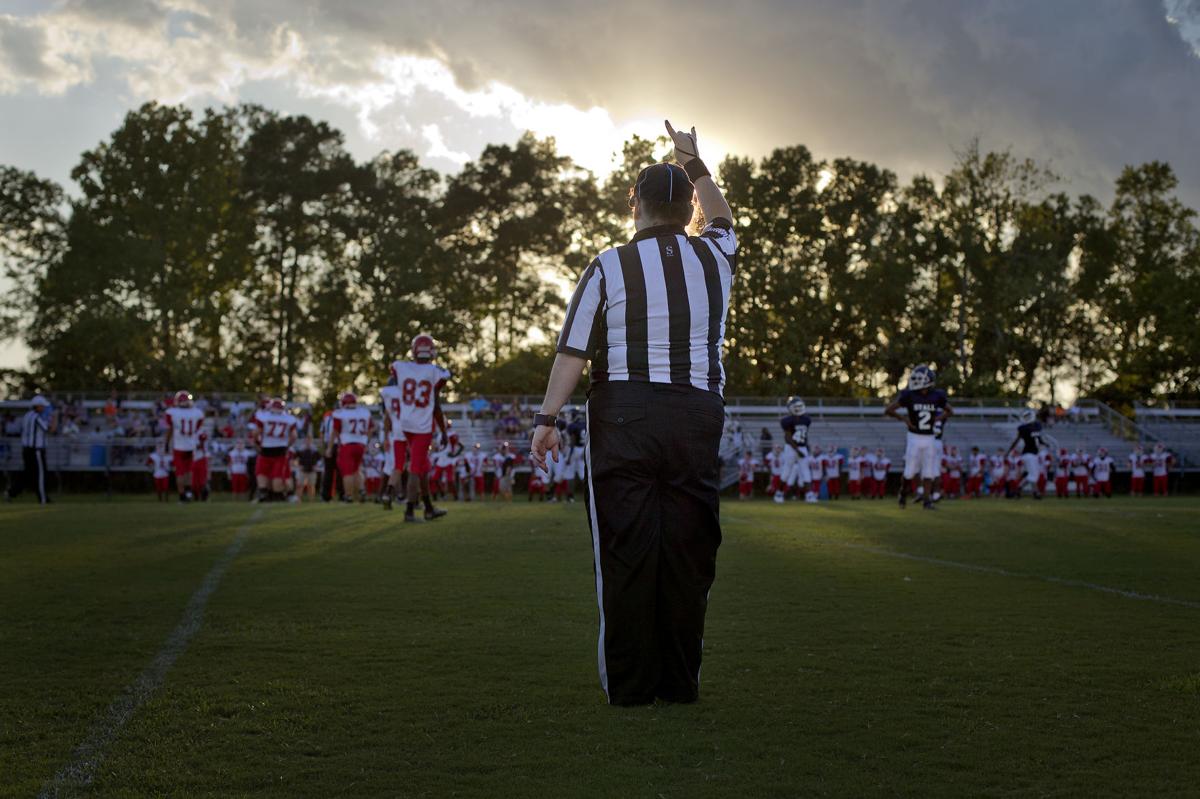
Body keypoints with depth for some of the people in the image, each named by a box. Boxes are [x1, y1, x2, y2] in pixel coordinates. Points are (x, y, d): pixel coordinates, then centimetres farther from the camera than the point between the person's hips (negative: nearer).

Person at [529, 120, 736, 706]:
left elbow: (573, 351, -4)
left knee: (627, 549, 0)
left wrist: (547, 419, -1)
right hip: (697, 415, 2)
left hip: (623, 416, -2)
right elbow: (722, 218, 33)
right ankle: (680, 681, 9)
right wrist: (694, 163, 43)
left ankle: (629, 683, 3)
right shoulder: (713, 257, 8)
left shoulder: (609, 268, 0)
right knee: (688, 550, 5)